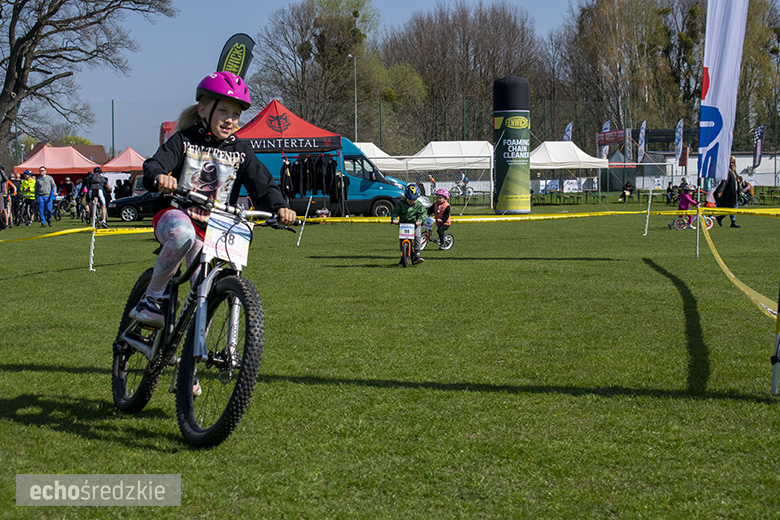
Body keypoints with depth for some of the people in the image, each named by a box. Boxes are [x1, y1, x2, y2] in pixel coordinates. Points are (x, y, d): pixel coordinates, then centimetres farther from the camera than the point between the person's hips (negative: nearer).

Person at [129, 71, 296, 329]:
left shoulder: (240, 152, 6)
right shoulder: (184, 141, -2)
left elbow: (263, 184, -2)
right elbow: (152, 166, -15)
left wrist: (279, 206, -25)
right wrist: (159, 177, -41)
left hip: (214, 228, 3)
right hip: (176, 215, -3)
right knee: (183, 235, -39)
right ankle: (151, 298, -22)